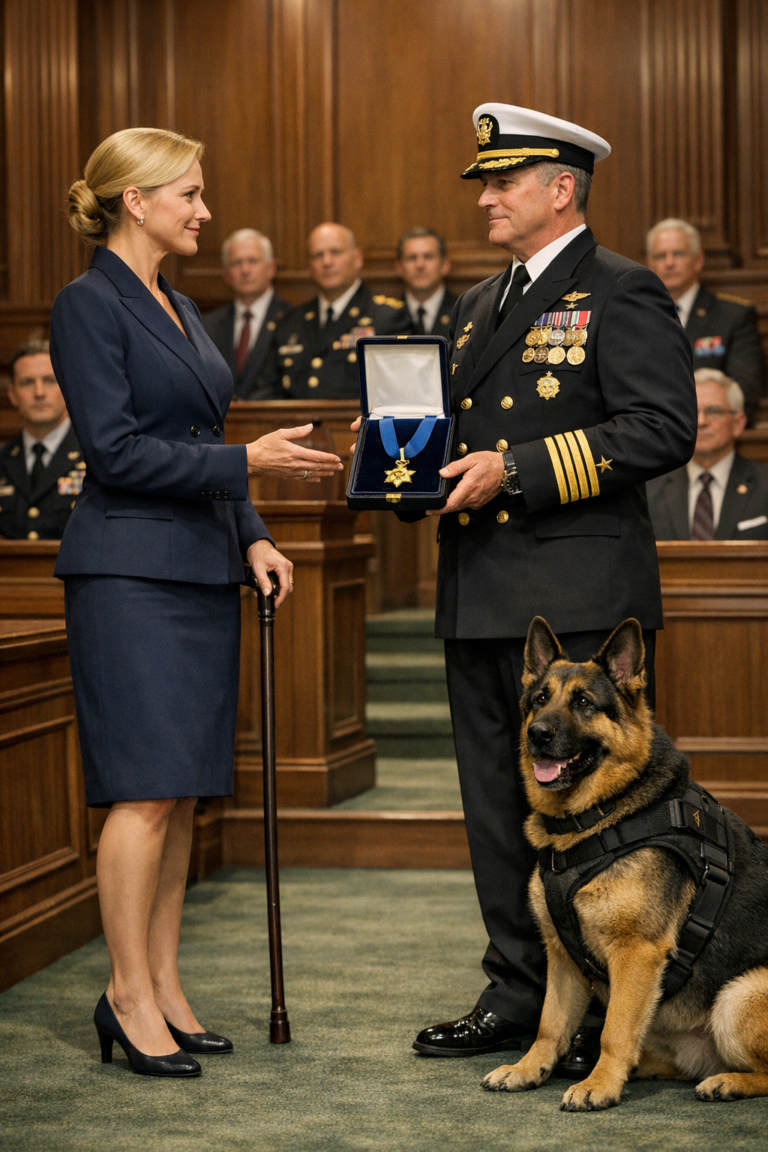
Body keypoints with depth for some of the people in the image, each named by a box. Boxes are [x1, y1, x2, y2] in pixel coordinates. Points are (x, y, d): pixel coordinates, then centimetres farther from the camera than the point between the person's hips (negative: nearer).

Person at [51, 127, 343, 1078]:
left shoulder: (179, 310, 18)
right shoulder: (89, 304, -9)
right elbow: (116, 450, -16)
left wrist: (252, 536, 10)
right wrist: (247, 462, -16)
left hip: (201, 571, 9)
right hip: (130, 573, -9)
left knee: (184, 792, 8)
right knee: (147, 789, -9)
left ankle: (163, 986, 14)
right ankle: (129, 996, -1)